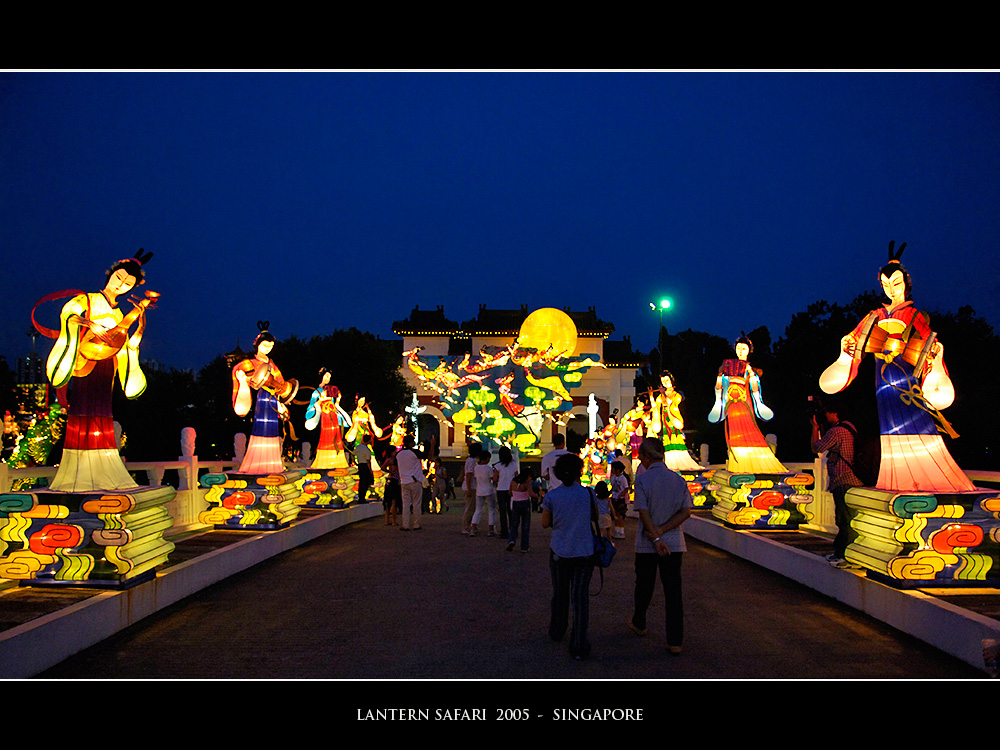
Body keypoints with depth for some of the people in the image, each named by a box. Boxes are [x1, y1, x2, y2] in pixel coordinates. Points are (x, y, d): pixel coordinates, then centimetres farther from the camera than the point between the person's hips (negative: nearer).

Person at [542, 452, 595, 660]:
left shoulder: (552, 496, -9)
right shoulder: (588, 493, -9)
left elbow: (545, 523, 0)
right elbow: (595, 516, 5)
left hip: (559, 551, 1)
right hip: (584, 552, -1)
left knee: (560, 593, 20)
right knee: (580, 597, 3)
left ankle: (557, 631, 39)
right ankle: (579, 646, 1)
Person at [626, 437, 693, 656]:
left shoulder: (642, 479, -11)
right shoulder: (679, 480, 1)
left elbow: (644, 513, -16)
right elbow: (686, 511, -3)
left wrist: (656, 538, -15)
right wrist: (662, 530, -8)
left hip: (647, 545, -2)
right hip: (674, 543, 2)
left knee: (644, 586, 17)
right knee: (673, 591, 3)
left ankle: (638, 624, 39)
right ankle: (675, 642, 1)